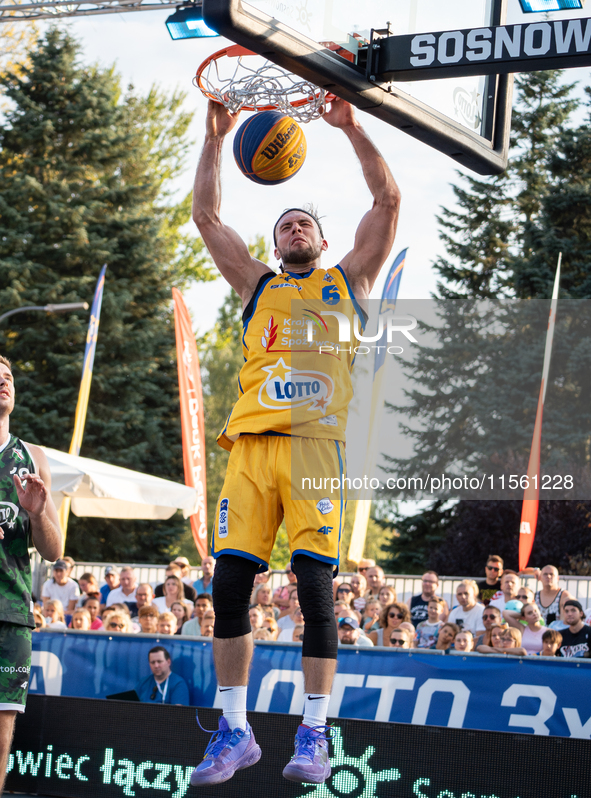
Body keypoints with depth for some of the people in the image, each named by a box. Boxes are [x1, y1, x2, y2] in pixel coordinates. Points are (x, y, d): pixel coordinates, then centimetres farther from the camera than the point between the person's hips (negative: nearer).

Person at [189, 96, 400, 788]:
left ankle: (313, 734, -3)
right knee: (229, 584, -5)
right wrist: (215, 138, 19)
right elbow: (206, 216, 23)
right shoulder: (258, 286, 27)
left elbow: (387, 199, 13)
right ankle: (234, 731, 3)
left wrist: (351, 128, 10)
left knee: (316, 587, -8)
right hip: (251, 441, 3)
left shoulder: (346, 280, 21)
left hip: (317, 440, -3)